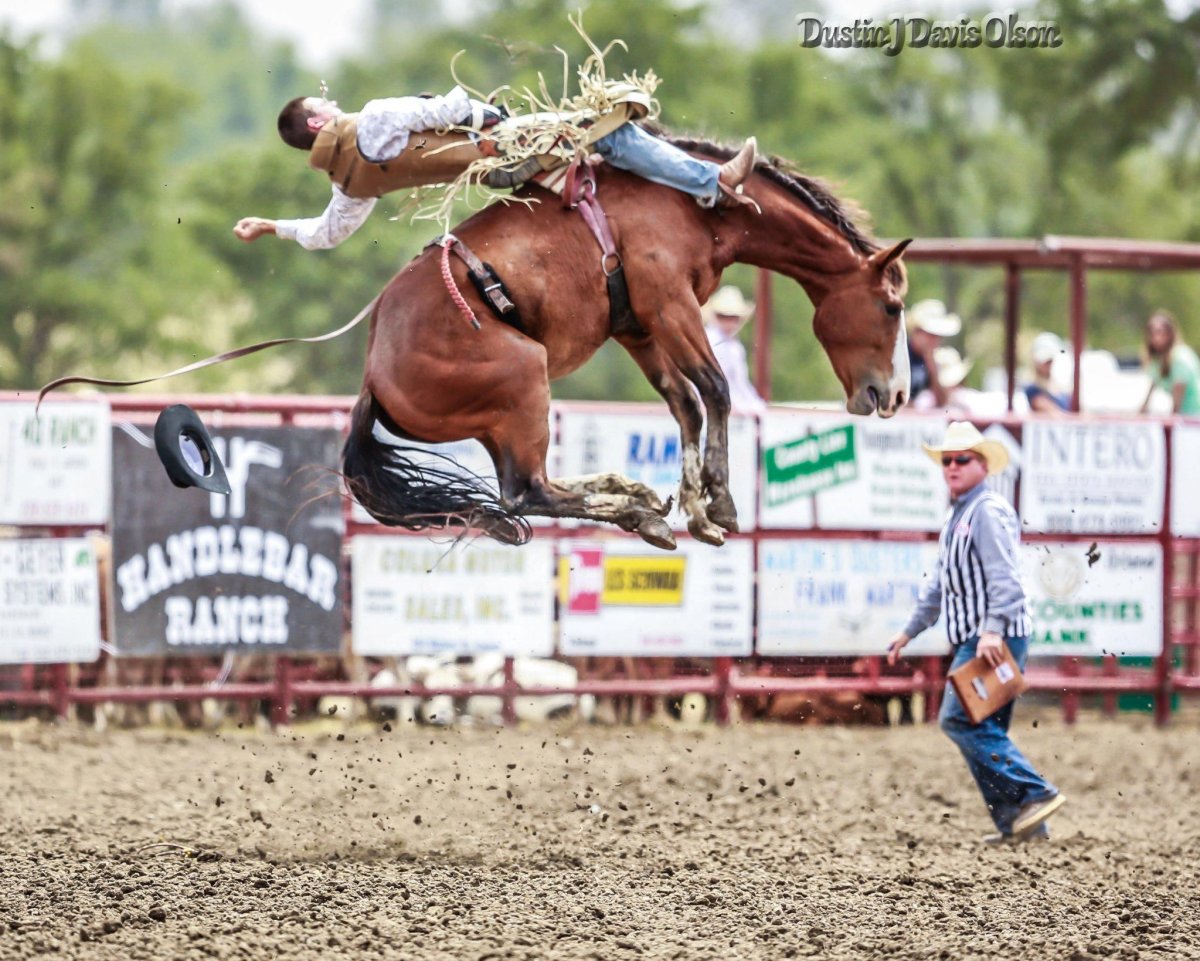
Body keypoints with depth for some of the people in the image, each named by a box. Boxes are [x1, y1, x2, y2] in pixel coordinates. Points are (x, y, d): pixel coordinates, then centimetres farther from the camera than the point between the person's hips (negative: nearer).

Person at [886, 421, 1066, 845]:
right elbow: (940, 585, 31)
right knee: (985, 730, 8)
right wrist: (909, 631, 33)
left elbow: (1003, 576, -22)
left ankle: (1035, 794, -17)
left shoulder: (989, 511, -11)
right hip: (973, 640, 10)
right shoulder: (957, 517, 21)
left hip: (995, 639, -10)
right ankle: (1016, 823, 9)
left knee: (961, 719, -16)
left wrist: (993, 630, -31)